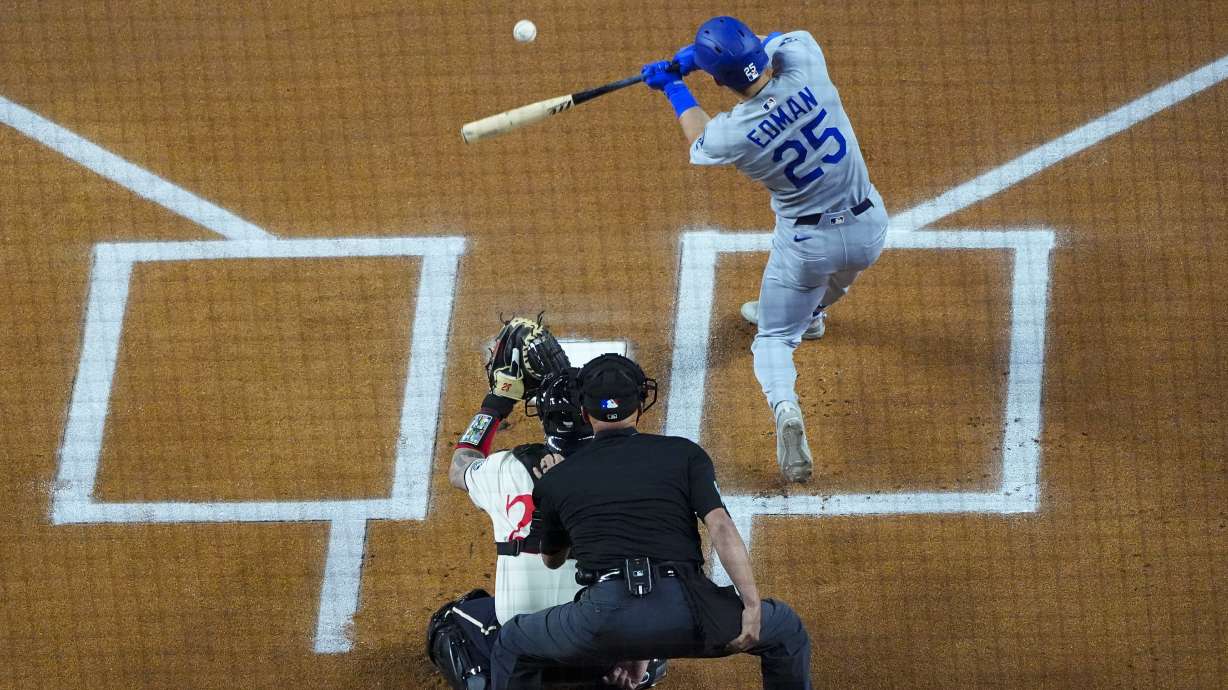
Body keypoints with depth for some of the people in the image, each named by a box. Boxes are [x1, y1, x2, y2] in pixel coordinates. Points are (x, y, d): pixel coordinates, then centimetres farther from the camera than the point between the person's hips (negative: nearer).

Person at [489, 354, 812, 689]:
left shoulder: (556, 481, 17)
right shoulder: (683, 454, 12)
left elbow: (551, 559, 34)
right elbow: (720, 527, -3)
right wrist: (752, 605, -6)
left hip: (605, 620, 0)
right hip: (684, 615, 0)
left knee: (511, 648, 27)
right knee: (787, 630, 24)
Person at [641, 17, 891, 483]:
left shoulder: (731, 136, -21)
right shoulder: (805, 65, -19)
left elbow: (699, 141, 6)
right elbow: (781, 38, 6)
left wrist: (675, 89, 21)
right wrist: (691, 56, 6)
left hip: (807, 244, -3)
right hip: (869, 228, 3)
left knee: (775, 338, 14)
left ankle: (784, 406, -13)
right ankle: (812, 314, 65)